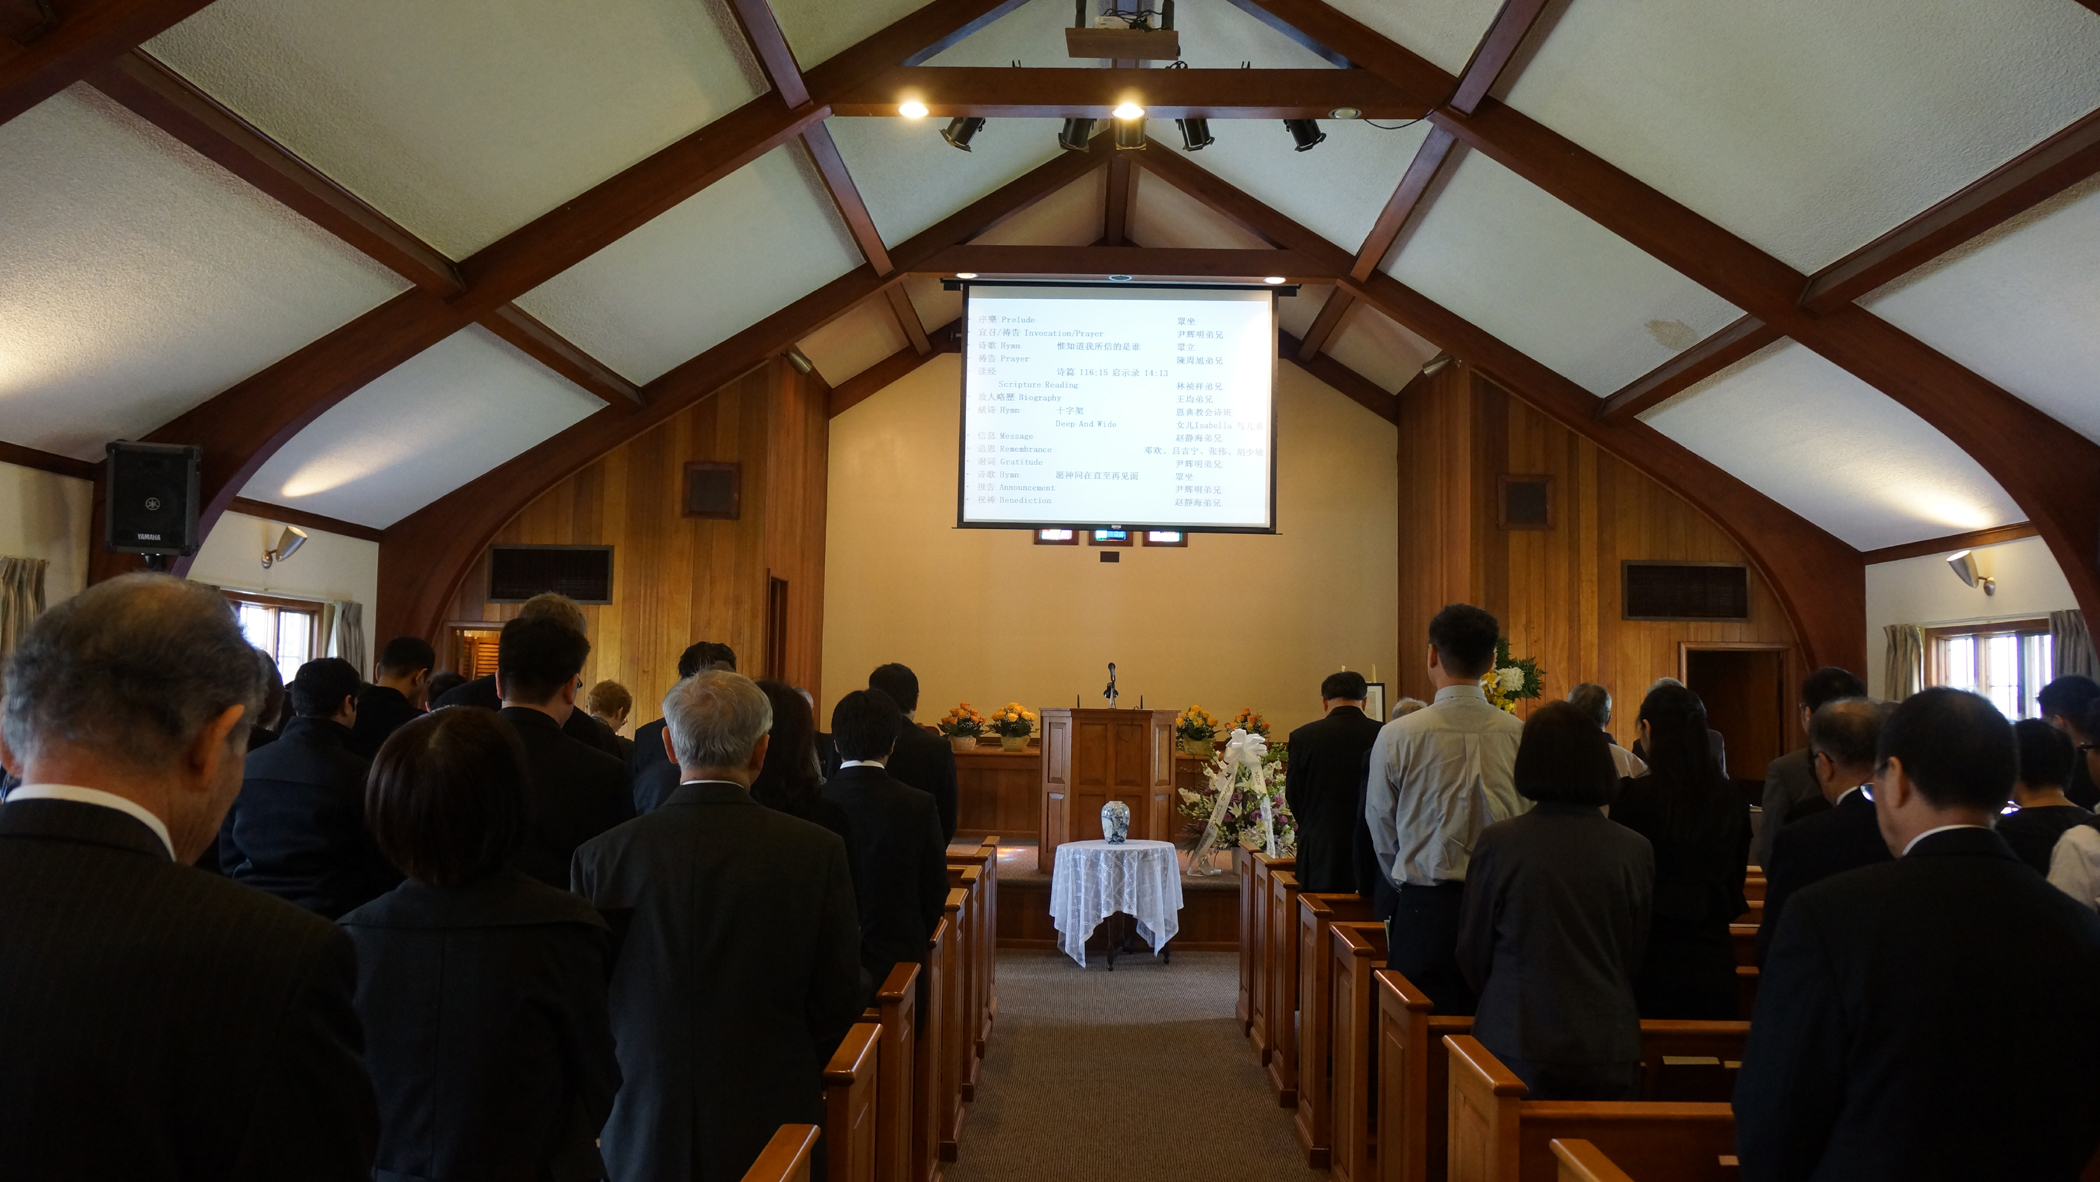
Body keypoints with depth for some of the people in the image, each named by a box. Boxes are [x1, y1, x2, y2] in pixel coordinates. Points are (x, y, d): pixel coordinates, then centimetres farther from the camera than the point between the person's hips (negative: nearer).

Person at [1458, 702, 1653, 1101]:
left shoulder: (1496, 842, -10)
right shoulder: (1635, 851, -5)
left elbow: (1472, 953, 0)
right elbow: (1634, 957, 8)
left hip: (1515, 1042, -2)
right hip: (1609, 1052, 2)